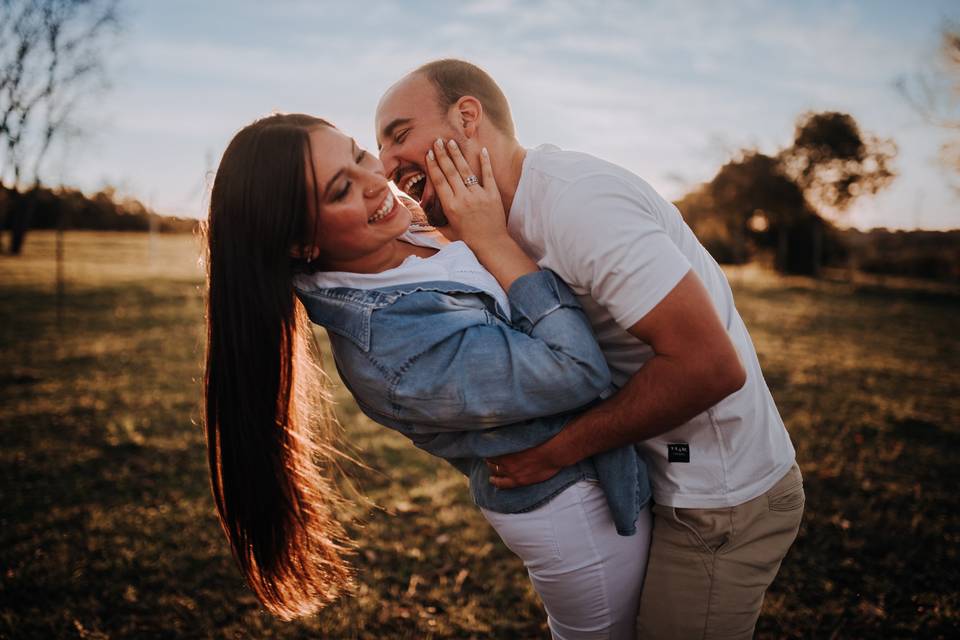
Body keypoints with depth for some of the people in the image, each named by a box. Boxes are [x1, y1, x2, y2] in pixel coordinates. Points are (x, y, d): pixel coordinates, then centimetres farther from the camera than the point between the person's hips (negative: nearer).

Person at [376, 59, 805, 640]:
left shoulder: (574, 200, -25)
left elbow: (709, 365, -28)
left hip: (718, 501, -9)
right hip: (678, 482, 9)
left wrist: (556, 451, -20)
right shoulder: (528, 214, 6)